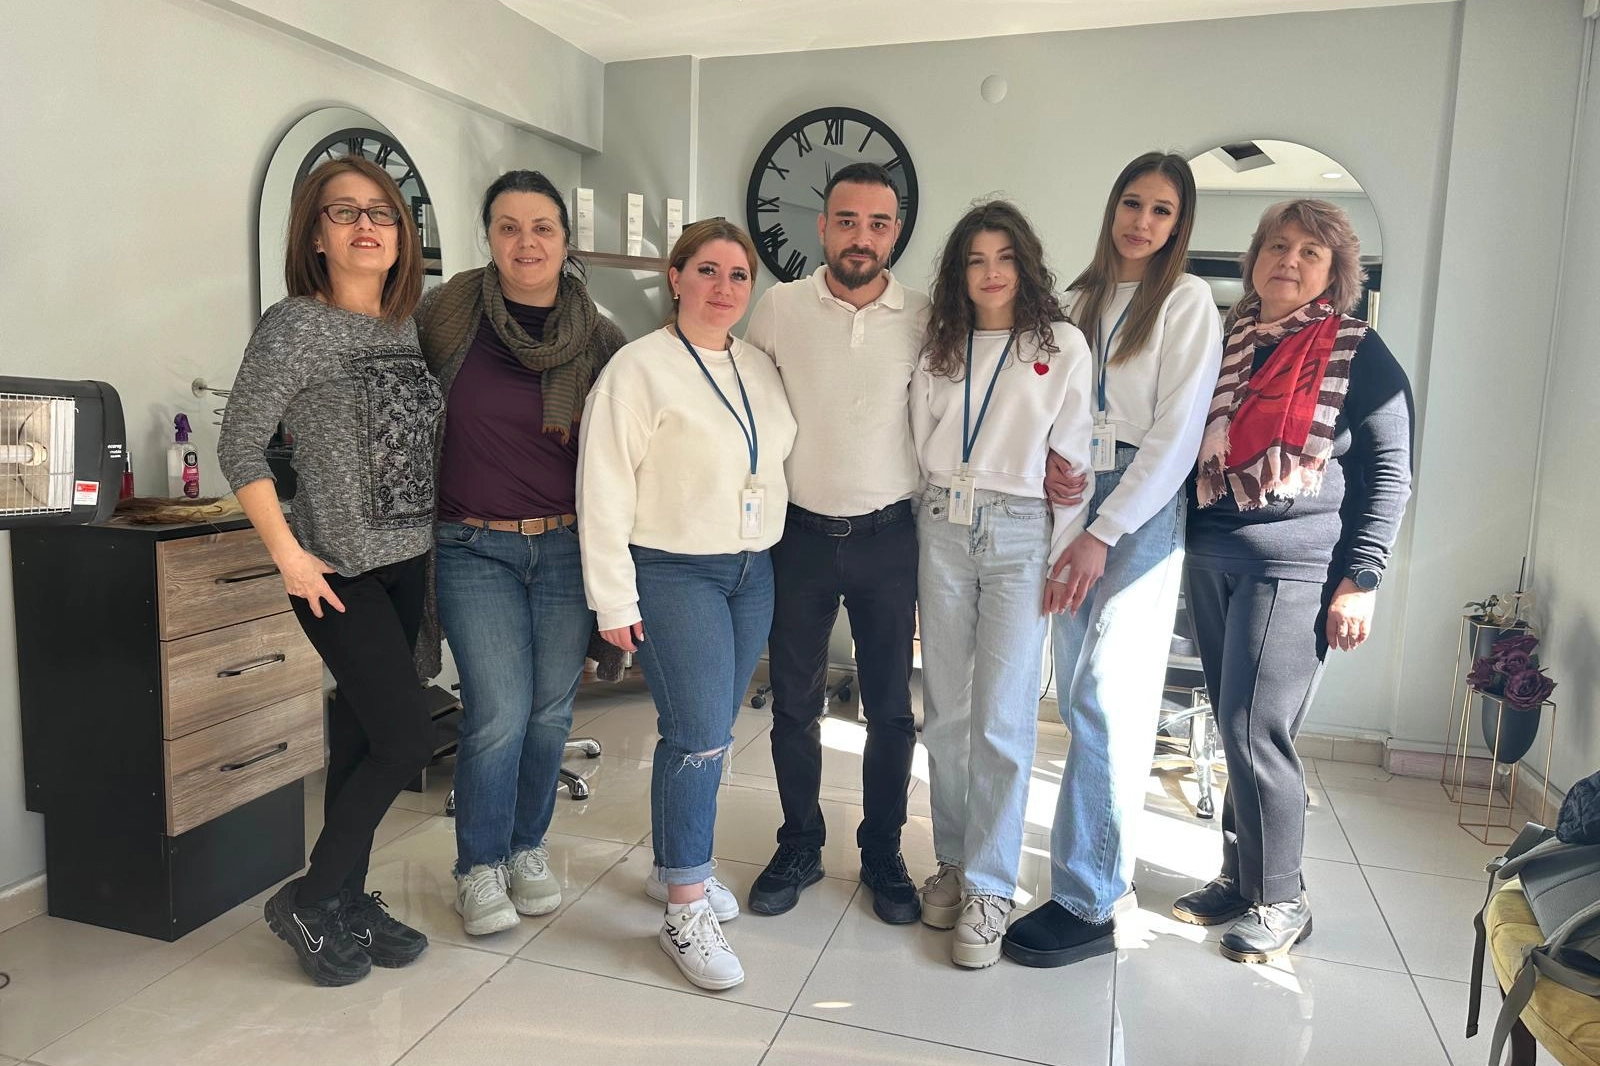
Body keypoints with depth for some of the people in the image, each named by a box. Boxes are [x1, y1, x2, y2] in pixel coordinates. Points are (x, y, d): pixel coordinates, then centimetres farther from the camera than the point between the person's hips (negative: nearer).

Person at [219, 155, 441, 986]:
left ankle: (349, 901, 27)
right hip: (338, 571, -6)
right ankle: (308, 901, 14)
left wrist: (434, 527, 9)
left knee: (362, 734, 13)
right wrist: (289, 556, -14)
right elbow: (239, 447, -10)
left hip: (405, 564, 6)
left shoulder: (406, 326, 8)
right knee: (407, 738, -7)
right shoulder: (295, 325, -10)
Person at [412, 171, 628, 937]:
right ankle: (479, 865, 16)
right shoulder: (449, 313, -4)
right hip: (474, 548, -2)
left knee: (551, 708, 9)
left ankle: (527, 846, 31)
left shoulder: (598, 339, 1)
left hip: (567, 547, 2)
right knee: (500, 709, -7)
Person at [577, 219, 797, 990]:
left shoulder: (760, 368, 10)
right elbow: (604, 490, -12)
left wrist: (771, 552, 14)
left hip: (752, 572, 6)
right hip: (674, 575, -6)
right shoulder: (639, 368, -9)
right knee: (699, 737, -9)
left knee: (708, 732, 12)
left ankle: (682, 860, 32)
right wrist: (614, 599, -13)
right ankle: (684, 912, 5)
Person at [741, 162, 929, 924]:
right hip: (800, 534, 0)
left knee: (891, 709, 9)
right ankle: (799, 847, 30)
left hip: (888, 538, 0)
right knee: (794, 704, 11)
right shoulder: (778, 308, -3)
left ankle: (882, 853, 28)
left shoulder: (924, 319, -2)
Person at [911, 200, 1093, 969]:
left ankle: (988, 888, 7)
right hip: (941, 530, 4)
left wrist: (1066, 556, -5)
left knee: (1001, 720, -5)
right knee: (945, 711, 7)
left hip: (1019, 536, -3)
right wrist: (913, 534, 4)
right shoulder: (940, 347, 12)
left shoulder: (1062, 346, 1)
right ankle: (952, 862, 22)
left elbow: (1073, 456, -2)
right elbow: (919, 443, 11)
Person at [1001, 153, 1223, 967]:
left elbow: (1177, 432, -10)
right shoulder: (1083, 298, 16)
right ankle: (1105, 857, 21)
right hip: (1075, 498, 6)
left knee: (1104, 697, -11)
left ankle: (1087, 903, -3)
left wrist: (1105, 533, -15)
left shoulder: (1187, 302, -2)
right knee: (1075, 694, 6)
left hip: (1143, 506, -6)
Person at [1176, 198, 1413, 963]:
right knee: (1236, 729, 11)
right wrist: (1184, 550, 12)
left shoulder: (1359, 354, -1)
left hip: (1294, 568, -5)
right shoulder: (1224, 342, 12)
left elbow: (1390, 474, -3)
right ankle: (1240, 877, 25)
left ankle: (1279, 900, 11)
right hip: (1210, 561, 5)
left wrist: (1361, 581, -10)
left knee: (1255, 731, -6)